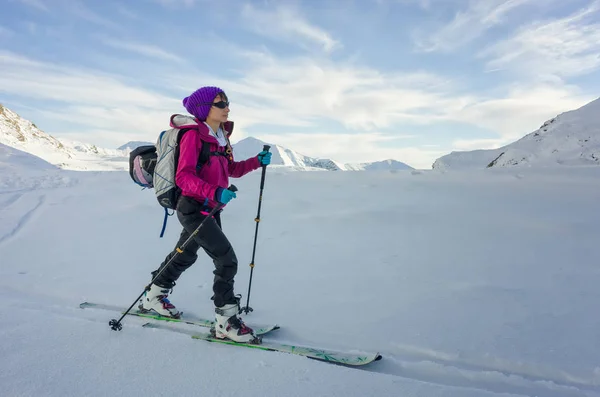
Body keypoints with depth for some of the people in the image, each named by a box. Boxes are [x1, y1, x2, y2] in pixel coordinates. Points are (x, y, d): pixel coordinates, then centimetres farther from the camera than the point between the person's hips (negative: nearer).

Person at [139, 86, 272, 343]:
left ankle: (153, 299, 44)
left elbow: (232, 170, 16)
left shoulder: (221, 136, 10)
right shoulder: (193, 135, -16)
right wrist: (215, 192, -36)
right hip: (193, 208, -9)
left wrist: (257, 161, 2)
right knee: (227, 259, -13)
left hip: (210, 209, 9)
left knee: (185, 255, 23)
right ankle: (226, 323, -1)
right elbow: (183, 177, -23)